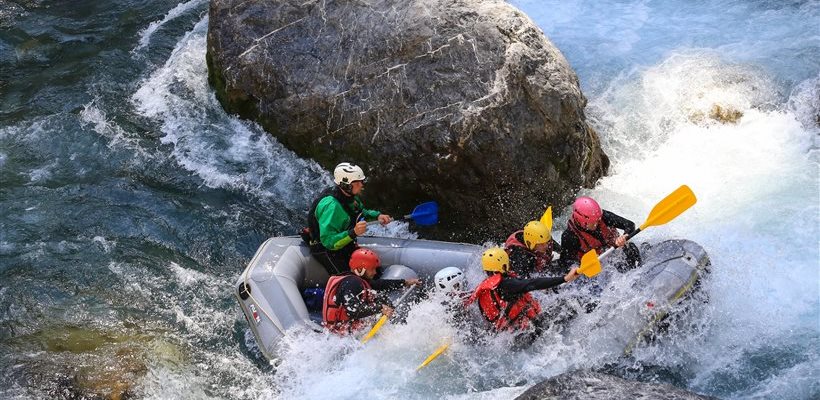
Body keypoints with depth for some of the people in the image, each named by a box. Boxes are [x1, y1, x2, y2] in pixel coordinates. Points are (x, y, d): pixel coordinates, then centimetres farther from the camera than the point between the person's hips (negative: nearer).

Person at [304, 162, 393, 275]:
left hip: (347, 246, 9)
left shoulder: (350, 197, -2)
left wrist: (377, 215, 1)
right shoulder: (331, 206, -31)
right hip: (327, 250, -9)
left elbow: (360, 213, 20)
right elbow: (328, 241, -35)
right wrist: (353, 233, -46)